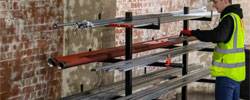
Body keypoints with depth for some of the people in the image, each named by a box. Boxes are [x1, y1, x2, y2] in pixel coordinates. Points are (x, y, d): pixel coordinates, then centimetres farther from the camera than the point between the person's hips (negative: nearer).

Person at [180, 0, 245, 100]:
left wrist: (192, 32, -31)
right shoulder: (236, 17, 13)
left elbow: (217, 36, -36)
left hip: (227, 73, -10)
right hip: (236, 72, 10)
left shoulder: (229, 19, -18)